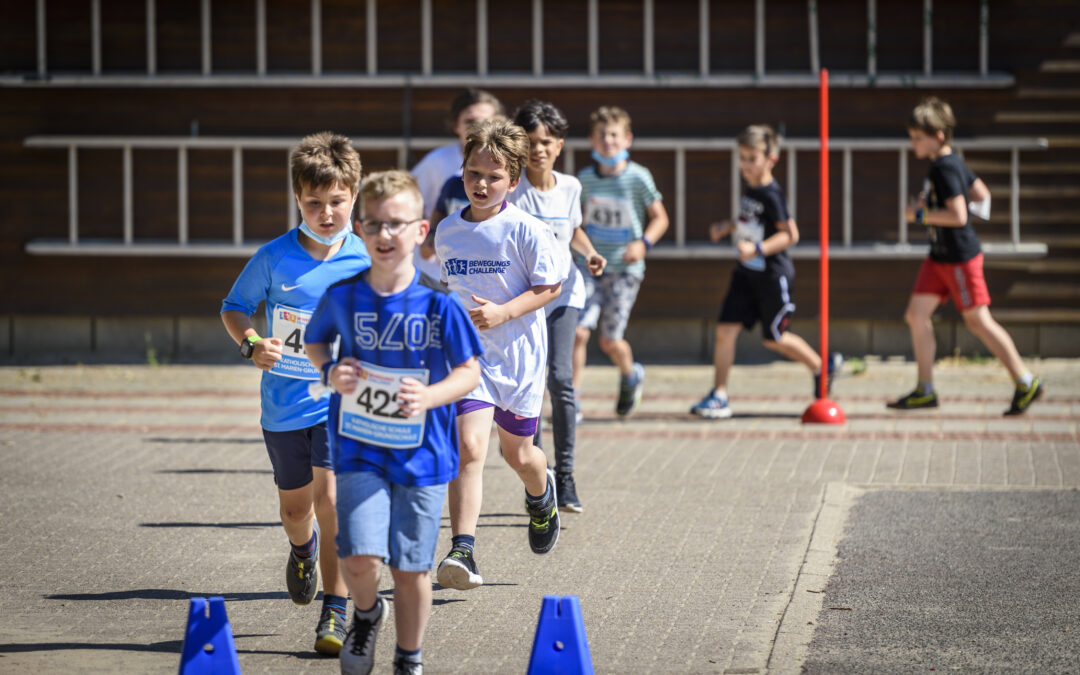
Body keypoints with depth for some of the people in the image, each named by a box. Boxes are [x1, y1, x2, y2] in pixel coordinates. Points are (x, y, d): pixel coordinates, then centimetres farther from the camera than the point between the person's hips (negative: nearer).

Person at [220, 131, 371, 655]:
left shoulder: (366, 262, -7)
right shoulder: (273, 258, -8)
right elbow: (234, 307, 4)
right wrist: (252, 343, -15)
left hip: (341, 400, -2)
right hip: (283, 401, 2)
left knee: (331, 497, -17)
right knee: (295, 503, 16)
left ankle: (335, 611, -7)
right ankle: (302, 549, 54)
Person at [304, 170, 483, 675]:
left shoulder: (439, 303, -9)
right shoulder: (343, 296, -4)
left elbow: (469, 372, -4)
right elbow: (316, 341, 15)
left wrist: (428, 397, -23)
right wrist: (329, 370, -7)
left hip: (422, 454, 0)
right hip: (359, 449, 0)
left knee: (411, 568, 7)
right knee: (360, 559, -15)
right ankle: (366, 613, 19)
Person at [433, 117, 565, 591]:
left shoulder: (525, 230, -11)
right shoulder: (448, 231, 4)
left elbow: (550, 286, -10)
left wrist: (502, 312, -20)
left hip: (518, 354, -2)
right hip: (466, 353, 2)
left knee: (518, 454, 15)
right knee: (469, 446, -18)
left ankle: (541, 493, 53)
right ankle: (462, 551, -24)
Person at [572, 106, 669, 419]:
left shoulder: (638, 177, -8)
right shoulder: (585, 178, 3)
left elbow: (660, 218, -1)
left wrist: (643, 243, -16)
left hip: (624, 268, -3)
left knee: (610, 340, 0)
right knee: (578, 331, -12)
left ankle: (630, 376, 33)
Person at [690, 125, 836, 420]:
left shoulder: (771, 195, -20)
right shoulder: (750, 189, 6)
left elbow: (790, 234, -24)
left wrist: (758, 248, -33)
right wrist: (726, 228, 16)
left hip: (772, 274, -8)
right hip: (746, 273, 8)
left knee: (774, 338, 6)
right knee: (725, 329, -2)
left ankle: (821, 367, 30)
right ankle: (718, 397, 1)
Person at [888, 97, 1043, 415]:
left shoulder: (946, 169, -21)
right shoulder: (953, 163, 8)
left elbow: (958, 216, -27)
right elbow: (981, 195, 17)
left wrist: (920, 215, -18)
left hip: (960, 257, -10)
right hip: (940, 256, 10)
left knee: (978, 321, -2)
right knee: (917, 315, 6)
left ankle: (1026, 382, 7)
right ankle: (925, 390, 10)